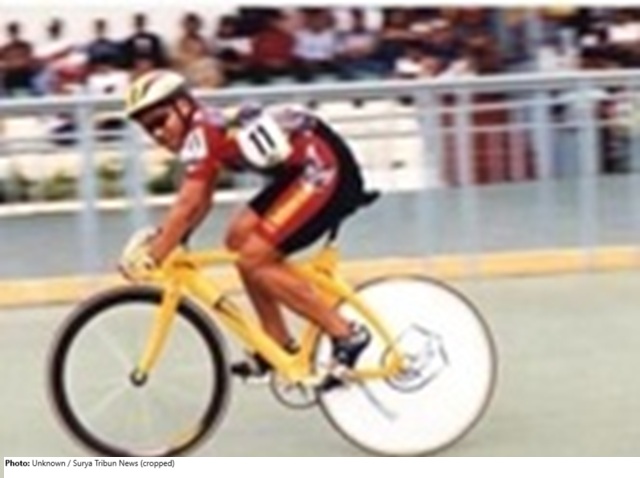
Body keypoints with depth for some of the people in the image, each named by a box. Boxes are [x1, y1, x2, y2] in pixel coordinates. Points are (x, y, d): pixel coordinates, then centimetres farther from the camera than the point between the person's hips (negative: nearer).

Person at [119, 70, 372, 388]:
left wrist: (152, 257, -18)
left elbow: (187, 205, -20)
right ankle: (279, 347, 15)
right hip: (304, 171, 10)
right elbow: (200, 203, 17)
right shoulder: (209, 130, 14)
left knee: (253, 259, -11)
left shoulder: (201, 132, -14)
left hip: (327, 171, -10)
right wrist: (160, 241, 7)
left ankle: (345, 335, -8)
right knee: (239, 236, 11)